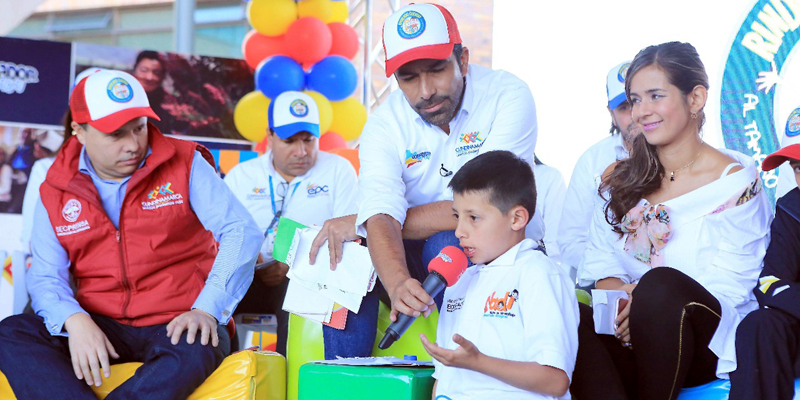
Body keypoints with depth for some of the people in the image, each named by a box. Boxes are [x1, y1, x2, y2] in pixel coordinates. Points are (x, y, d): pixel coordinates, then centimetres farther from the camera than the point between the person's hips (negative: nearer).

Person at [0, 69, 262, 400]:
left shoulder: (185, 165, 0)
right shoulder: (56, 192, 7)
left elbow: (242, 232, -7)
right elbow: (45, 277, 2)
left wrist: (207, 310, -21)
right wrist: (74, 320, -22)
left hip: (176, 325, -2)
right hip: (101, 327, 3)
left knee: (195, 351, -38)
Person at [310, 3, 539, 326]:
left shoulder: (508, 96, -19)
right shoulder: (384, 124, -9)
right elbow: (381, 217, -24)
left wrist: (359, 222, -21)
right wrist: (398, 284, -49)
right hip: (414, 254, 3)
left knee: (444, 244, -31)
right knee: (345, 255, -20)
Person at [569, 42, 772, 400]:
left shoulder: (735, 181, -1)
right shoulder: (622, 179, 14)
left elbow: (727, 286, -8)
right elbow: (600, 261, 8)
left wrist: (650, 303, -21)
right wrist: (618, 292, -15)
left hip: (703, 344, -3)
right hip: (628, 344, 4)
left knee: (659, 284, -37)